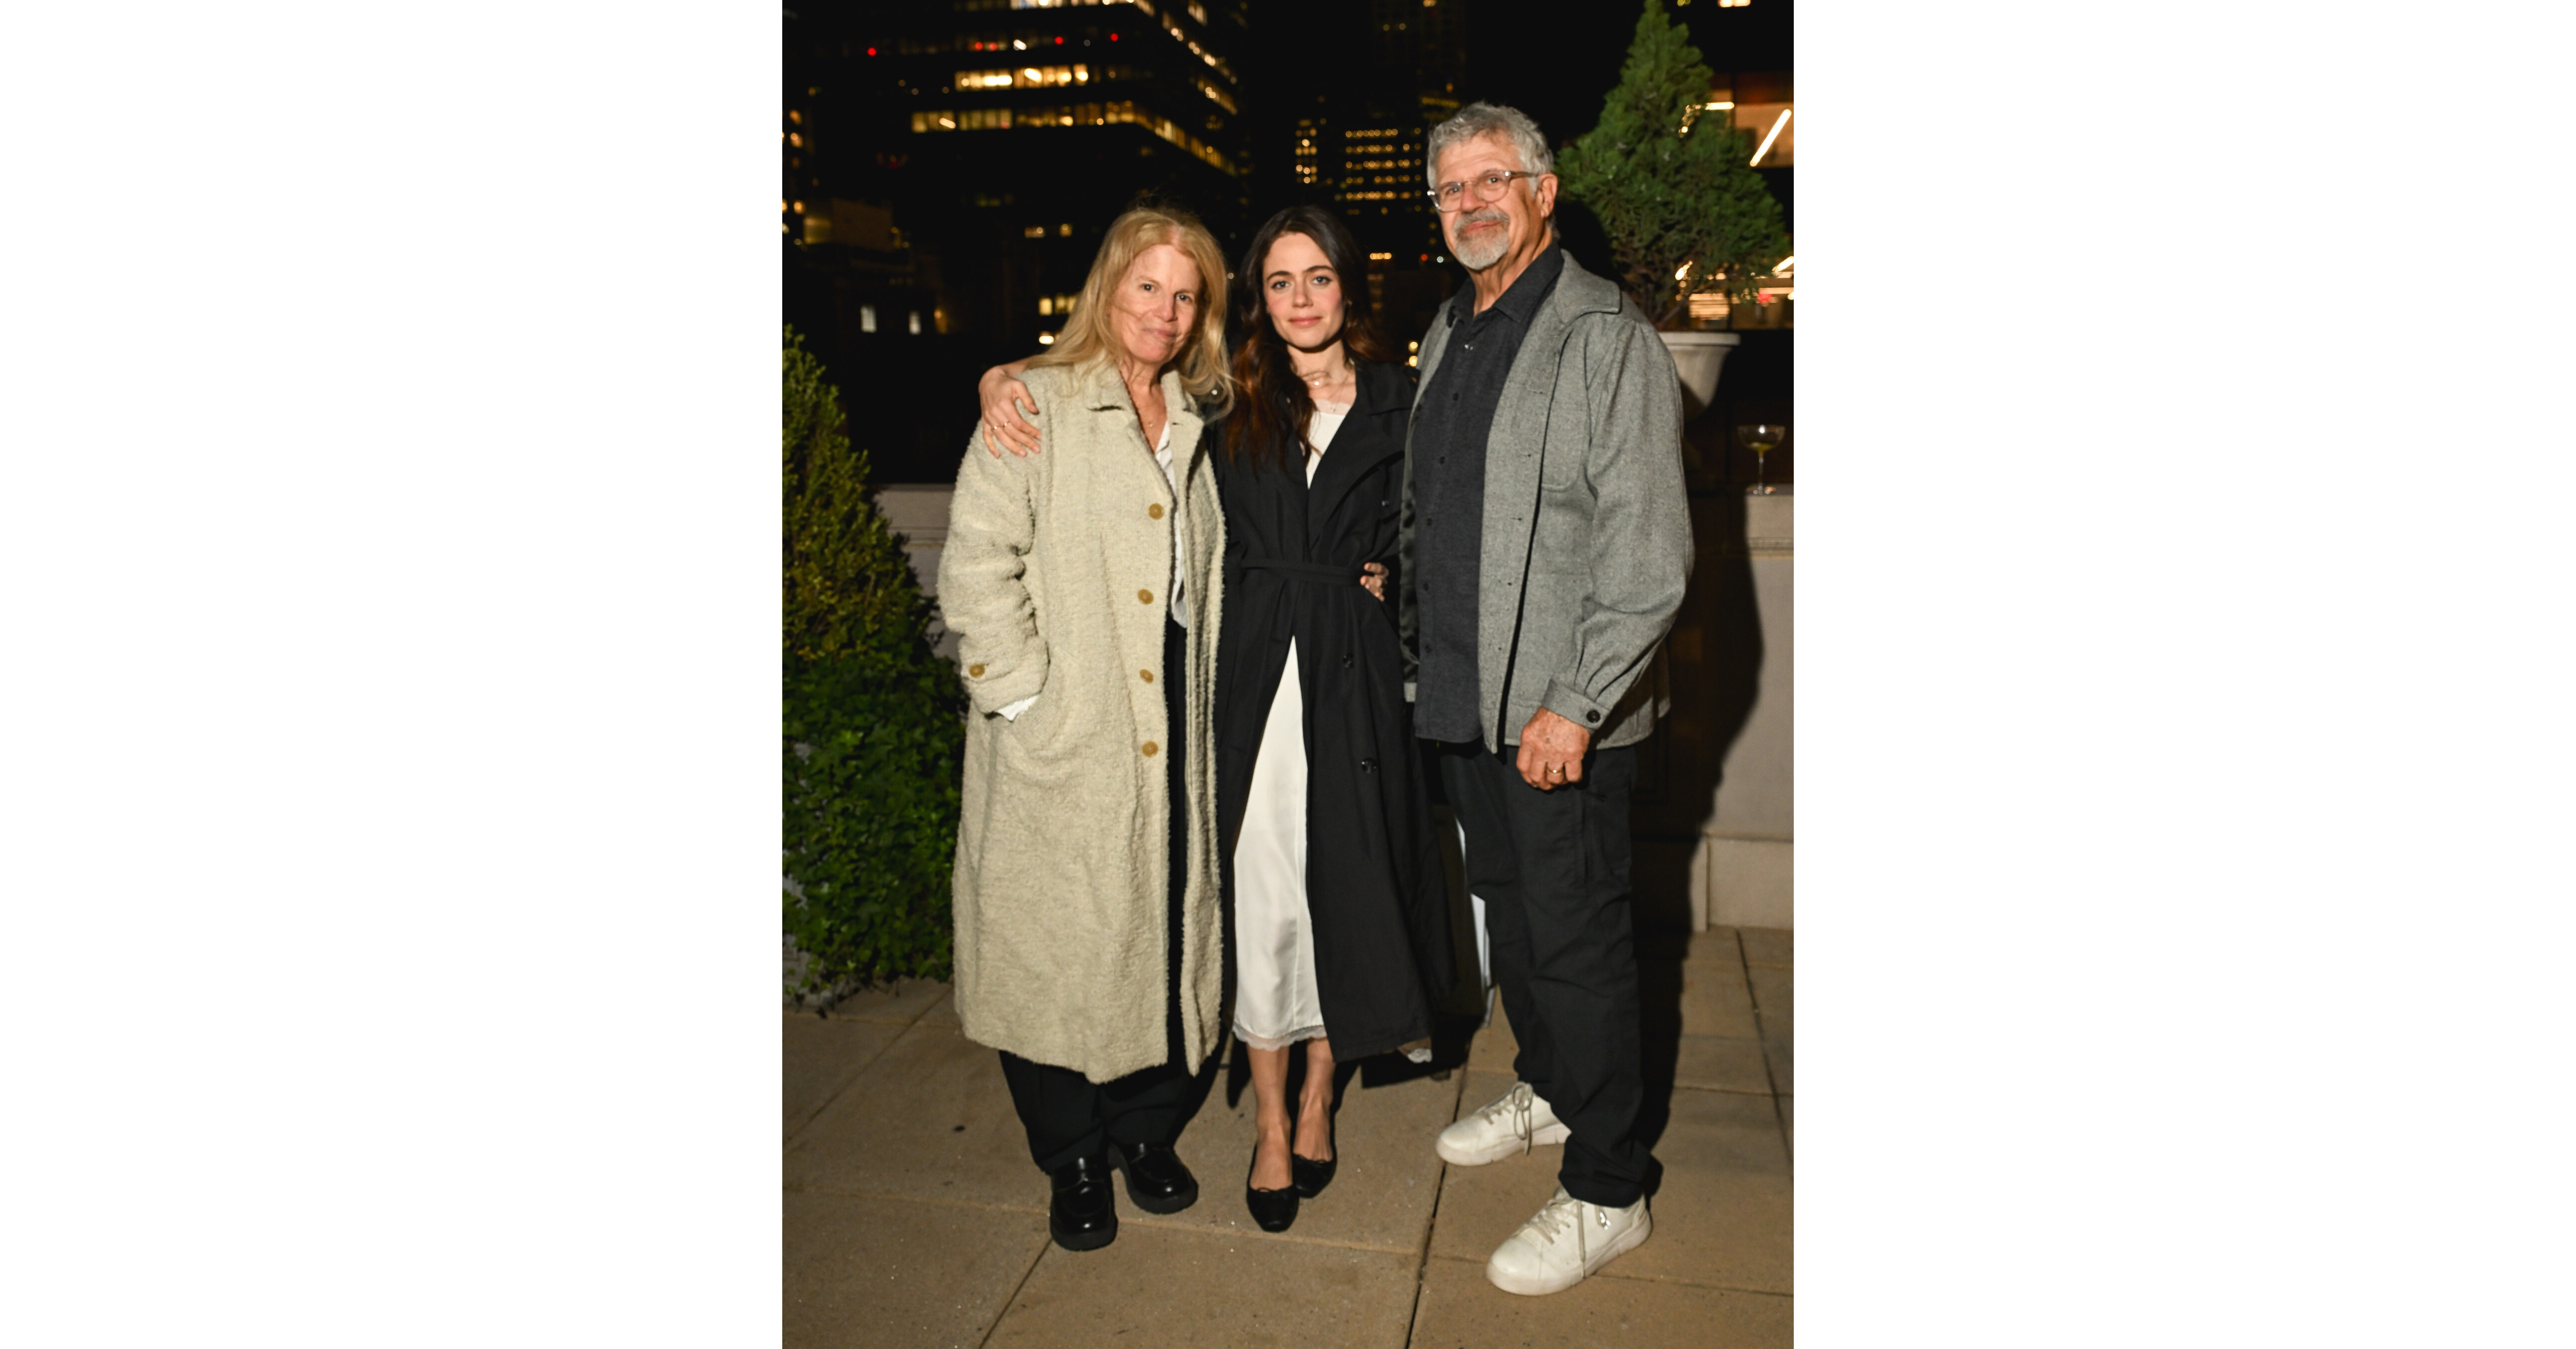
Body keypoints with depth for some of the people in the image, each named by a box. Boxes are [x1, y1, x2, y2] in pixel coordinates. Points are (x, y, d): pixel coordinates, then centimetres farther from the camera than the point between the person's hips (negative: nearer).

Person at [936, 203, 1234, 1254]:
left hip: (1172, 732, 5)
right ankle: (1072, 1161, 24)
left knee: (1167, 931, 10)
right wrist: (1025, 693, -12)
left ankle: (1147, 1133, 31)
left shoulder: (1200, 422, 14)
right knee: (1059, 941, 5)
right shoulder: (1037, 403, -3)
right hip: (1062, 745, -4)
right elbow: (976, 565, -9)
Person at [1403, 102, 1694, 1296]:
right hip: (1460, 698, 8)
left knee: (1578, 942, 1)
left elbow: (1649, 551, -17)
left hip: (1560, 713, -7)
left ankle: (1604, 1191, 17)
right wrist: (1413, 643, 14)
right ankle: (1546, 1090, 41)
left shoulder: (1607, 337, -11)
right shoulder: (1447, 334, 14)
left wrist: (1574, 705, -20)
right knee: (1507, 909, 20)